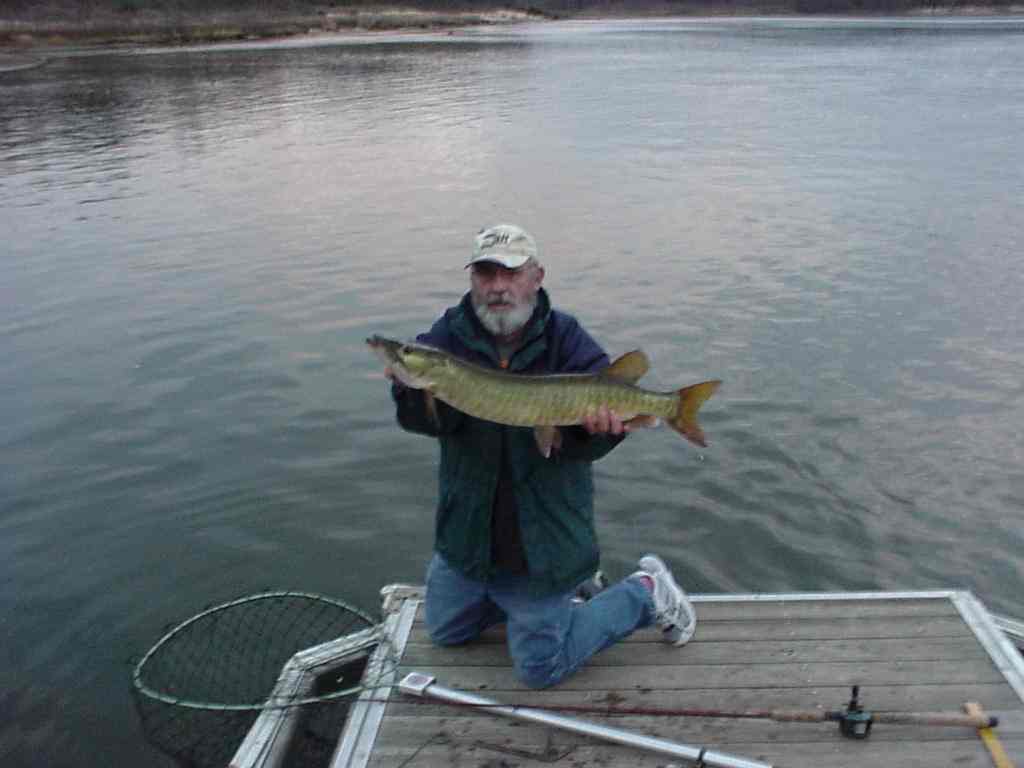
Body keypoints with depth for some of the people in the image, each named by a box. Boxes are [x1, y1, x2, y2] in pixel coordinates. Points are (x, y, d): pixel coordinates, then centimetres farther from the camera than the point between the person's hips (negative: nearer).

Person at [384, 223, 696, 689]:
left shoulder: (566, 339, -14)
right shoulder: (451, 333, -8)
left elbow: (584, 445, -22)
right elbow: (430, 418, -23)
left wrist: (602, 422, -46)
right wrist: (413, 385, -45)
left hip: (541, 540, -4)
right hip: (467, 532, 5)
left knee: (540, 669, 9)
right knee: (446, 632, 23)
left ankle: (646, 593, 25)